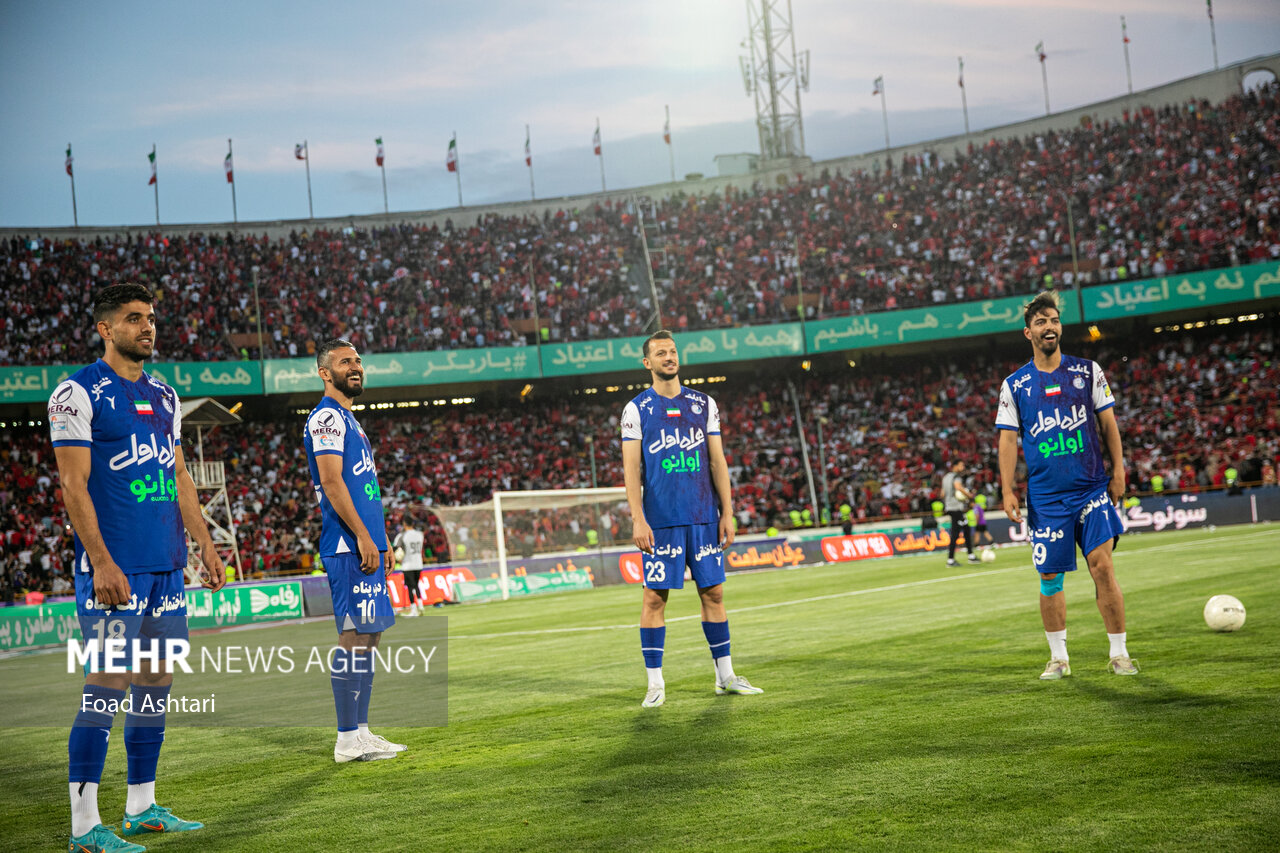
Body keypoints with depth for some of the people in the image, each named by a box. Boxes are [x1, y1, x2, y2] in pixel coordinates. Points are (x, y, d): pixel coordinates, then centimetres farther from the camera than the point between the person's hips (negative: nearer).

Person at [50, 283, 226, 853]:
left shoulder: (163, 397, 16)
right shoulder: (78, 393, -6)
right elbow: (74, 485, -11)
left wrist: (205, 545, 15)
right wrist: (101, 563, -18)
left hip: (167, 566, 7)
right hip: (114, 567, -7)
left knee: (156, 679, 10)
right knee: (109, 681, -8)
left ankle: (141, 807, 20)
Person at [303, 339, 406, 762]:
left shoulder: (348, 418, 23)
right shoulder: (327, 416, -8)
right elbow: (331, 481, -18)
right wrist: (363, 536, -21)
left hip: (365, 544, 10)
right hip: (349, 546, -10)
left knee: (369, 634, 11)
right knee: (354, 635, -10)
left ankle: (361, 731, 15)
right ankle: (348, 739, -7)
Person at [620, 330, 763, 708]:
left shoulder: (704, 404, 10)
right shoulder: (637, 410, 1)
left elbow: (717, 461, 10)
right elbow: (631, 468, -3)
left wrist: (727, 512, 4)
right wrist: (638, 519, -12)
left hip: (704, 517, 3)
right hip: (660, 520, -3)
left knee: (713, 593, 7)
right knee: (655, 598, -2)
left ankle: (725, 675, 17)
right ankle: (655, 683, 5)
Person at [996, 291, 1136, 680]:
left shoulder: (1087, 371, 6)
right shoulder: (1015, 385, 4)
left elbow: (1108, 422, 10)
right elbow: (1008, 440, 4)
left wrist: (1118, 469, 2)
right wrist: (1007, 491, -2)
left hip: (1092, 488, 0)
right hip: (1045, 497, 0)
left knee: (1102, 565, -10)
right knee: (1050, 578, 3)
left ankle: (1119, 653, 0)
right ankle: (1058, 658, 17)